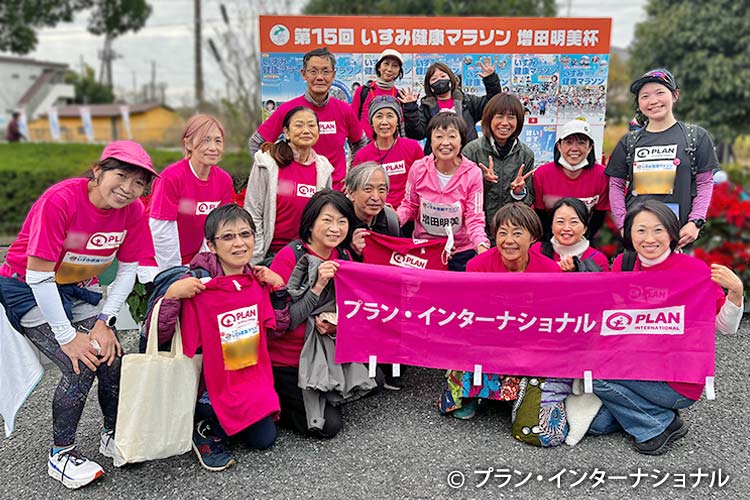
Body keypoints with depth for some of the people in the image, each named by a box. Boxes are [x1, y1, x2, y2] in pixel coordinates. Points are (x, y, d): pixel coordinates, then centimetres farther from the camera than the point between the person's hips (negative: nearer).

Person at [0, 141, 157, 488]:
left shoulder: (133, 211, -13)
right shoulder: (60, 200, -29)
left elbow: (127, 270, -4)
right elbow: (39, 275, -28)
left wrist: (104, 322, -14)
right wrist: (67, 336, -25)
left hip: (78, 288, 5)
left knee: (112, 356, -11)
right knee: (81, 366, -19)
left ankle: (113, 436, 15)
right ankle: (61, 453, 3)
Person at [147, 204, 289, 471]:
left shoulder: (258, 280, -1)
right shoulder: (196, 283, -19)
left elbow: (277, 328, 7)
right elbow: (156, 336, -20)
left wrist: (278, 288, -4)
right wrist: (172, 294, -33)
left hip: (251, 377, 6)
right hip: (210, 379, -5)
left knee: (264, 438, 1)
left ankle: (216, 424, 27)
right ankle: (205, 432, 5)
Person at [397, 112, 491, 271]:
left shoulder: (472, 173, -12)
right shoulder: (418, 169, -9)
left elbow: (474, 219, -11)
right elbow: (409, 205, 5)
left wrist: (481, 245, -30)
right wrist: (393, 219, -16)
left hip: (461, 252, -1)